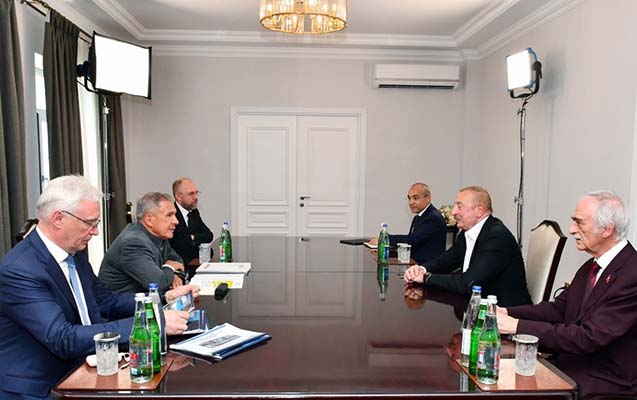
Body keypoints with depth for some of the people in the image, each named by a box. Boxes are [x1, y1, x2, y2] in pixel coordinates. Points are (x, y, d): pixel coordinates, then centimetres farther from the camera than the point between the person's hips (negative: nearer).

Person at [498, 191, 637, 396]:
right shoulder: (592, 266, 7)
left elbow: (590, 338, -26)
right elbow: (558, 308, 7)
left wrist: (518, 326, -28)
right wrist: (506, 313, -8)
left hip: (604, 382, -7)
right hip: (570, 364, 7)